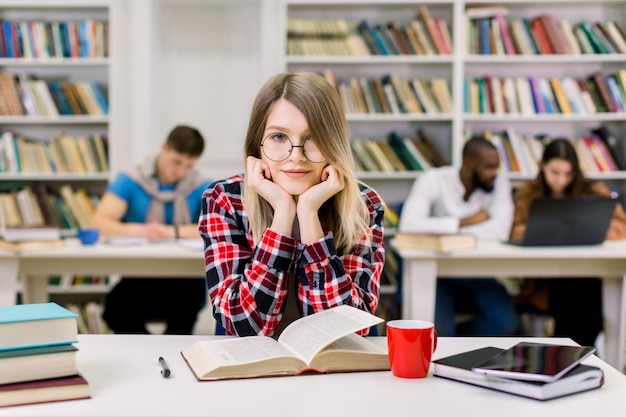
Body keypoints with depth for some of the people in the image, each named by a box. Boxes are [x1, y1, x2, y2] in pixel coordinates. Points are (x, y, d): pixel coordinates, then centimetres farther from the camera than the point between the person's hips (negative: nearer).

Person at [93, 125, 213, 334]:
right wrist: (139, 230, -26)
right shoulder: (130, 181, 3)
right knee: (116, 311, -28)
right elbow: (100, 222, -8)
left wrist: (173, 231, -23)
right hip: (138, 276, 0)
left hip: (183, 277, 0)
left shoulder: (201, 188, 4)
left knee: (187, 299, -32)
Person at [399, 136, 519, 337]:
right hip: (436, 273, -3)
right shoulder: (433, 180, -9)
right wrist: (464, 222, -20)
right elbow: (408, 225, -26)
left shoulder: (499, 183, -2)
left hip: (478, 276, 3)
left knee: (506, 322, -22)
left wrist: (446, 232, -22)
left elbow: (500, 230, -20)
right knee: (436, 329, -30)